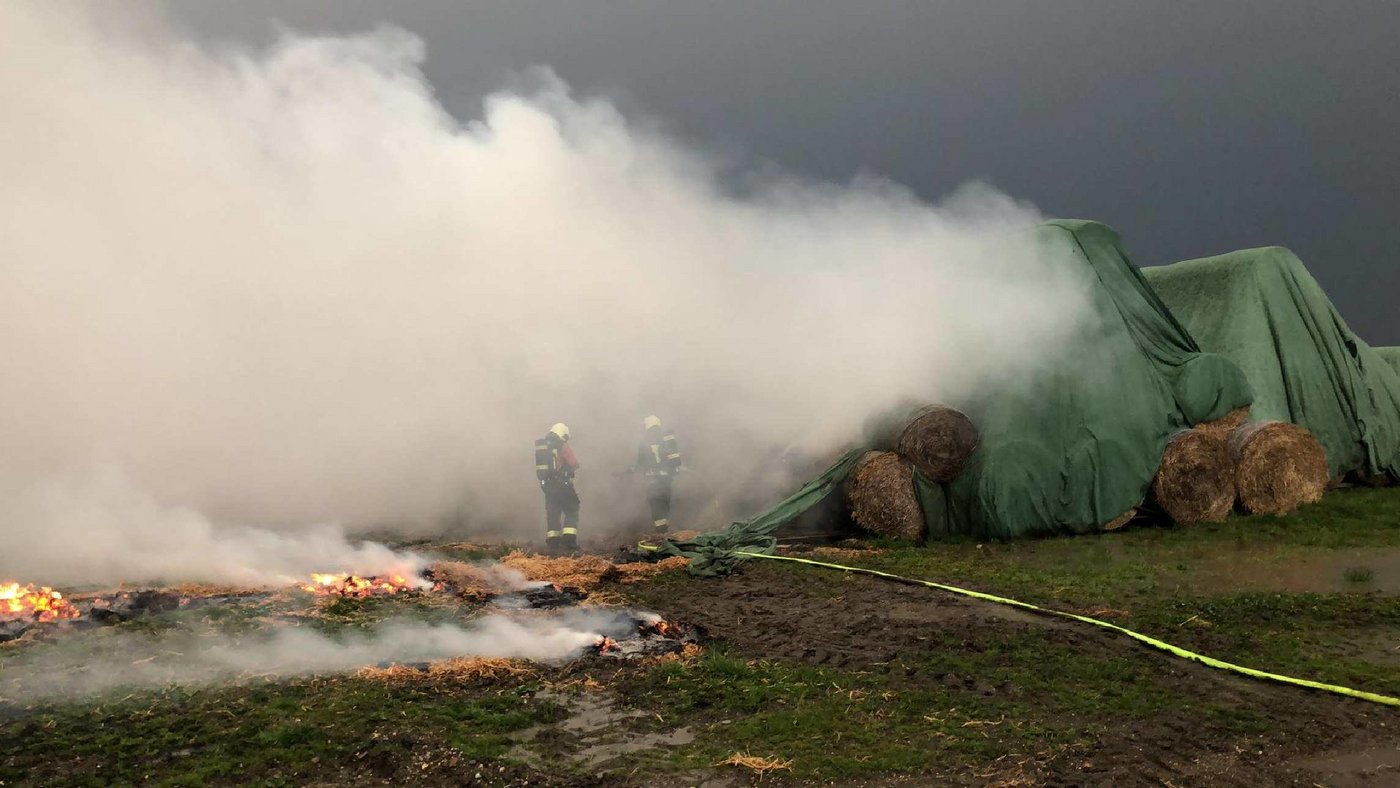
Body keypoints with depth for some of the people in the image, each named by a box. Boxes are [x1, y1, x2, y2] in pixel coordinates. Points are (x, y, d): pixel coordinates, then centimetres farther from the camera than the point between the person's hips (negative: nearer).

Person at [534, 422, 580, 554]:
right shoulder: (563, 447, -9)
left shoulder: (540, 446, 9)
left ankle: (552, 543, 7)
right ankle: (569, 541, -10)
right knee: (571, 512, 1)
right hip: (563, 485, -6)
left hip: (547, 485, 6)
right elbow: (575, 464, -6)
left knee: (552, 513, 11)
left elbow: (540, 468, 13)